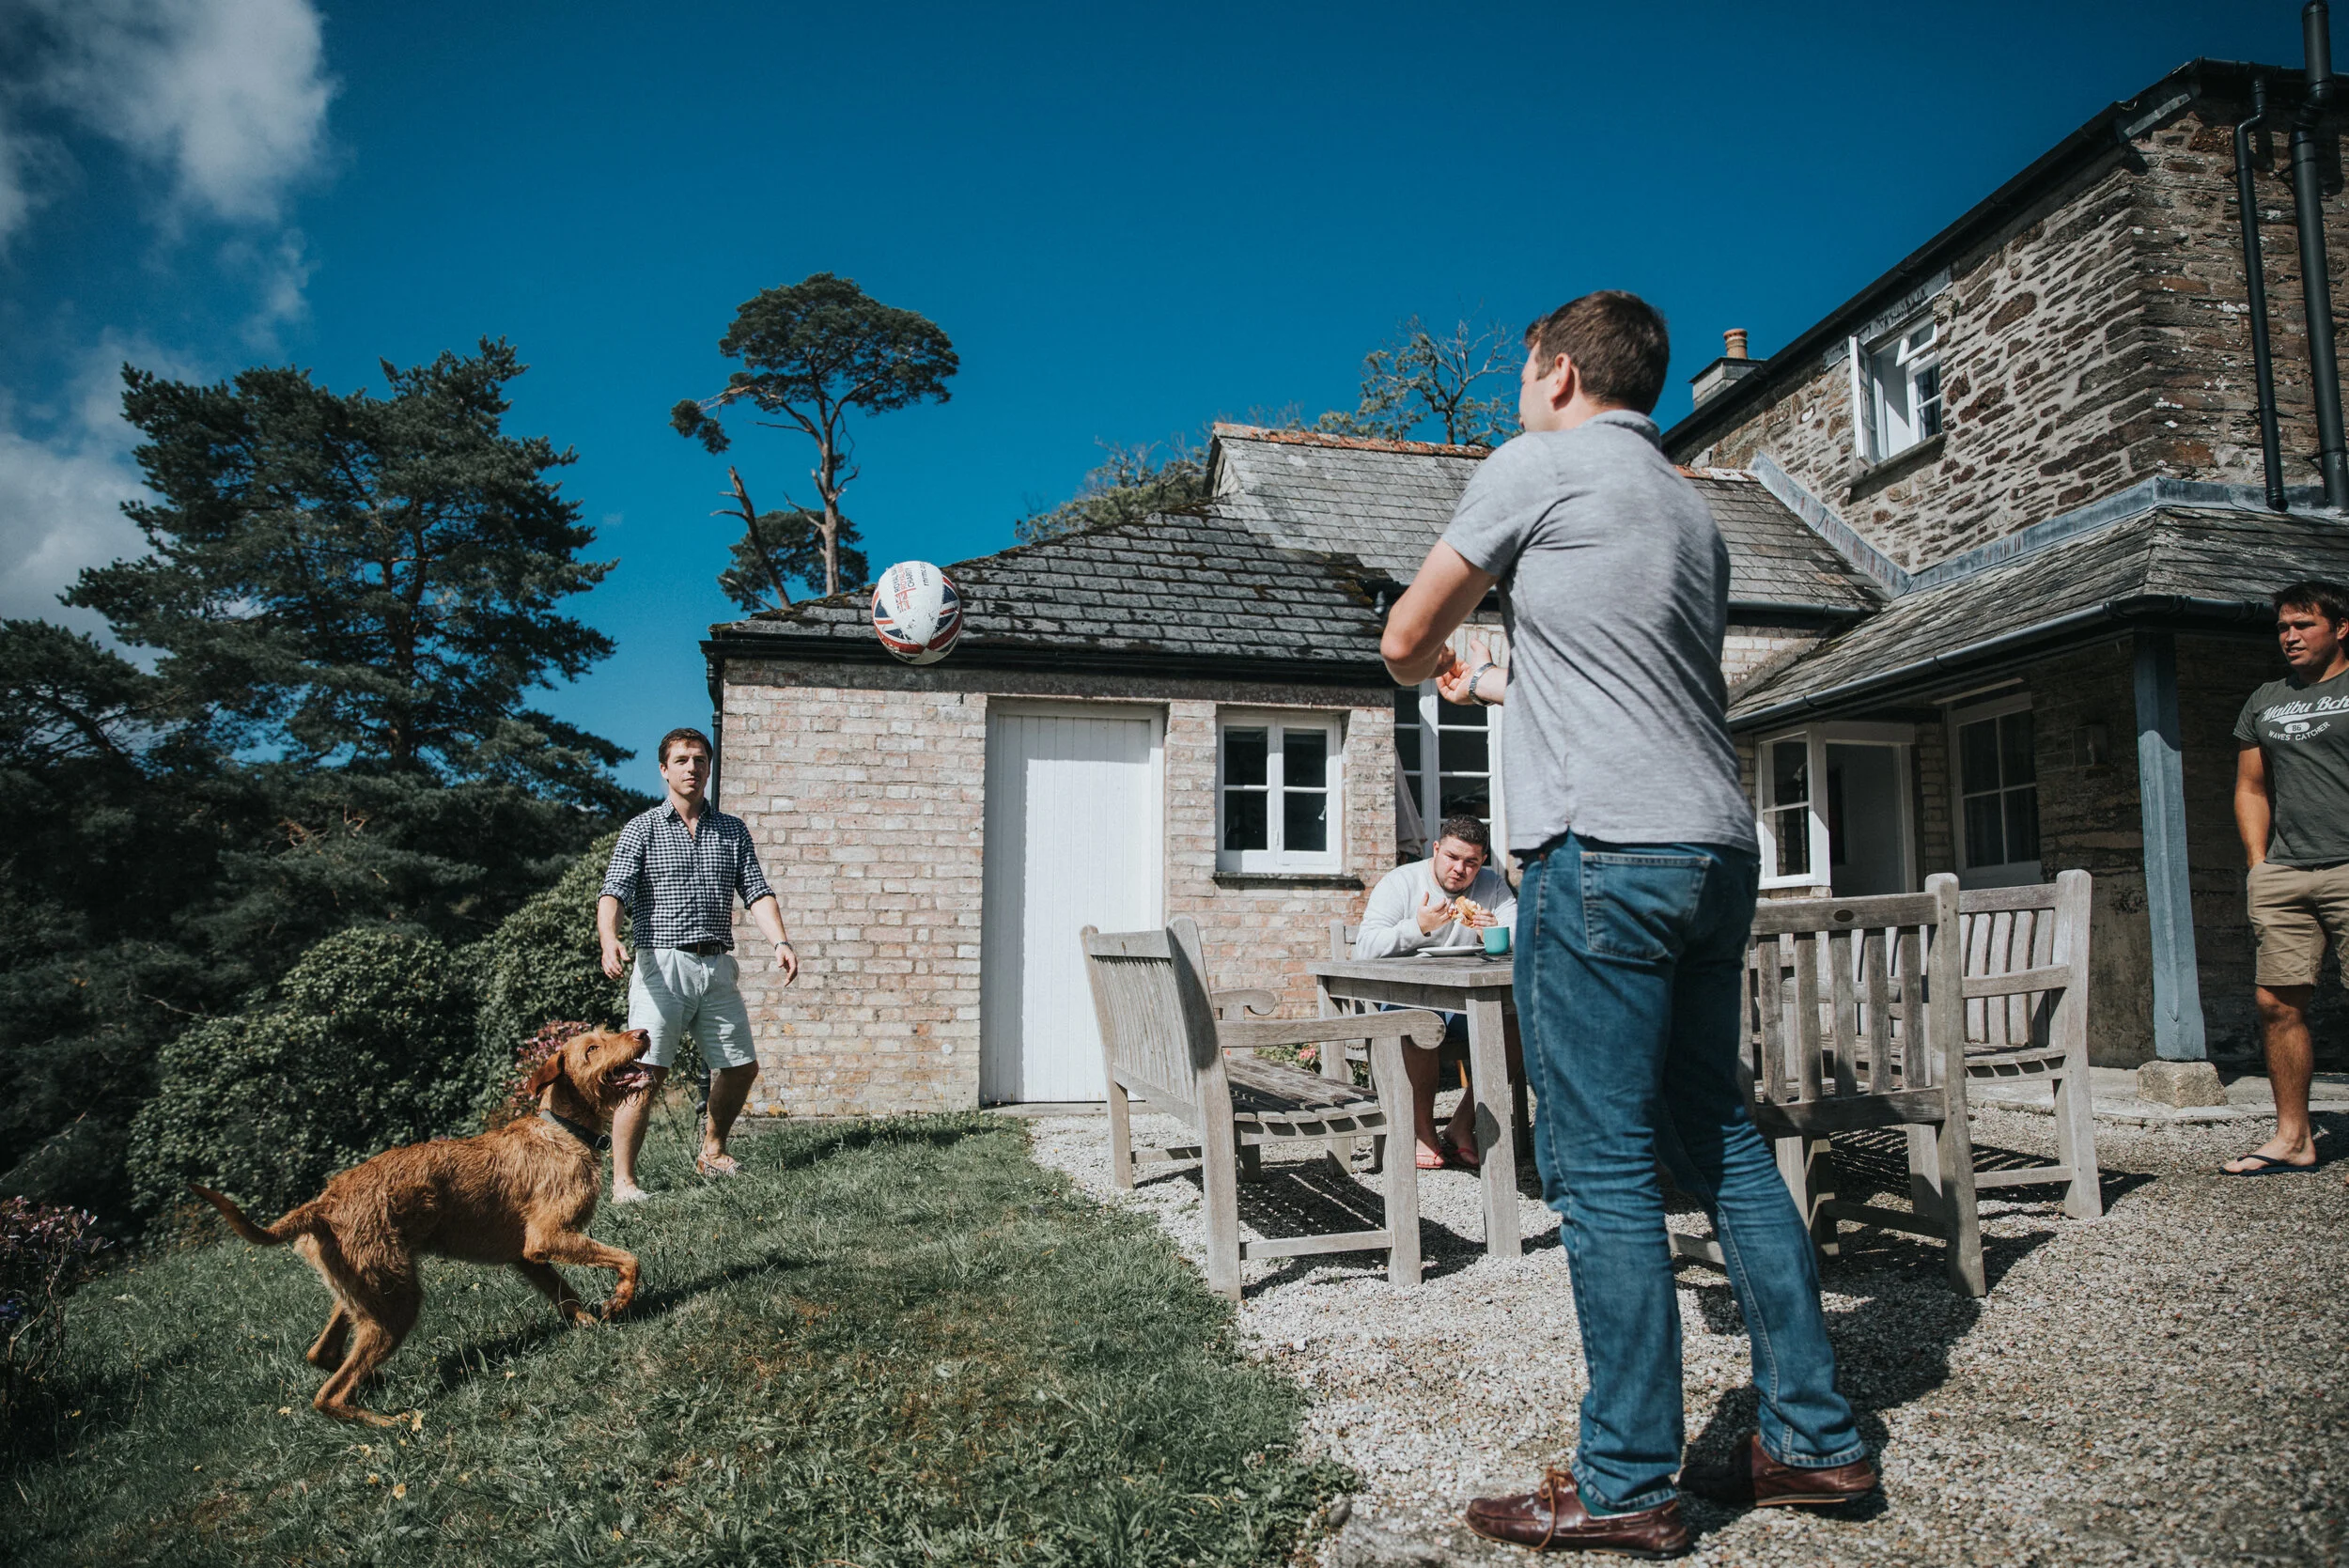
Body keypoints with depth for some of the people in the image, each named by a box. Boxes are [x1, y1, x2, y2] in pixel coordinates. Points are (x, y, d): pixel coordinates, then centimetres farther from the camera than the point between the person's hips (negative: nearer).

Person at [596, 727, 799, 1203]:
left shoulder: (732, 830, 14)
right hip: (662, 965, -4)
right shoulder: (642, 829, 2)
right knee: (645, 1074, -11)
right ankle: (623, 1180, -3)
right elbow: (614, 891, -10)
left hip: (717, 967, 5)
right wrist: (610, 940, -30)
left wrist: (780, 940, -11)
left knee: (741, 1066, 11)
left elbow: (757, 891, 6)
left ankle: (712, 1151, 33)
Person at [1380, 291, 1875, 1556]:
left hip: (1605, 848, -8)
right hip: (1718, 846, 9)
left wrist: (1438, 667, 27)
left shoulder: (1536, 467, -1)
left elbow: (1406, 644, 4)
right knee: (1716, 1136, 15)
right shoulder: (1690, 509, 22)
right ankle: (1813, 1438, 22)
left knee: (1597, 1165, -3)